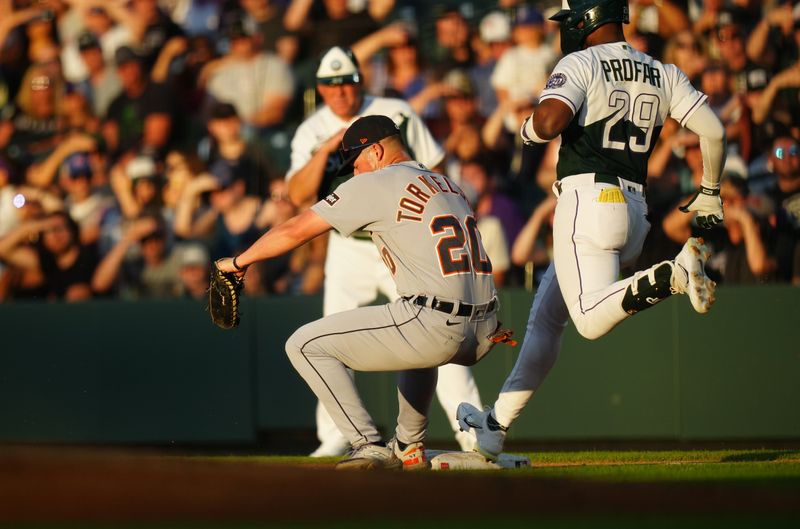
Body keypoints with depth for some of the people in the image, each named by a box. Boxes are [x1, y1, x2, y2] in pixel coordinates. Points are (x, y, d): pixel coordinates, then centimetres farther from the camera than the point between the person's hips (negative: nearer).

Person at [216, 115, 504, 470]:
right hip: (483, 336, 8)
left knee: (305, 345, 3)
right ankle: (409, 448, 38)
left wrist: (238, 262, 14)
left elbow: (294, 231, 4)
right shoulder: (448, 185, 22)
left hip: (434, 327, -8)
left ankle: (370, 447, -2)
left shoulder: (376, 184, 1)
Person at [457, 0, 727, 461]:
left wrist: (530, 128, 4)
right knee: (547, 315, 17)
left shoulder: (582, 64, -3)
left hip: (588, 201, -7)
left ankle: (674, 274, -39)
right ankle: (497, 425, 18)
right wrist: (710, 194, 21)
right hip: (635, 210, 8)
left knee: (593, 320, -20)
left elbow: (551, 120, -21)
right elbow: (714, 131, 7)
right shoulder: (663, 75, 14)